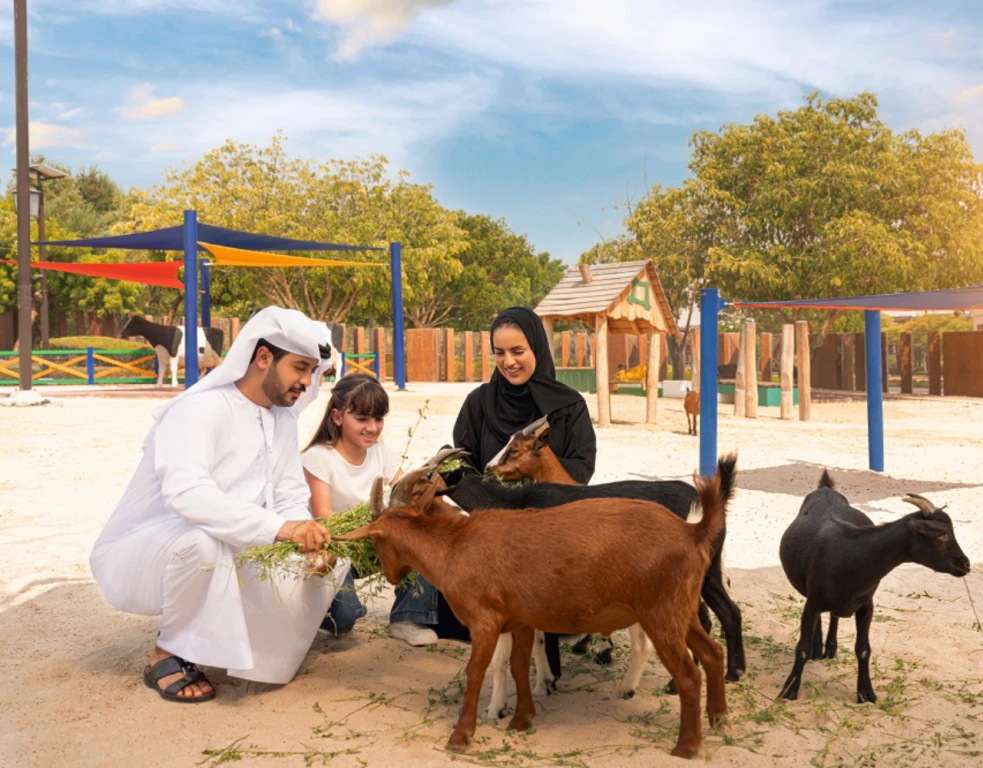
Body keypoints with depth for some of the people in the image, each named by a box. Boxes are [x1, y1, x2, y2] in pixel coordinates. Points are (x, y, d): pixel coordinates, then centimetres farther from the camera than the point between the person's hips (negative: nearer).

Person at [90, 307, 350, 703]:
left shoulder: (283, 419, 1)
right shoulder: (199, 409, -23)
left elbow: (292, 499, 1)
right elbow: (184, 492, -40)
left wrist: (310, 543, -21)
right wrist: (278, 528, -47)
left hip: (218, 559, 7)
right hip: (137, 557, -7)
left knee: (326, 562, -9)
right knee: (202, 540, -39)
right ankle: (167, 654, -13)